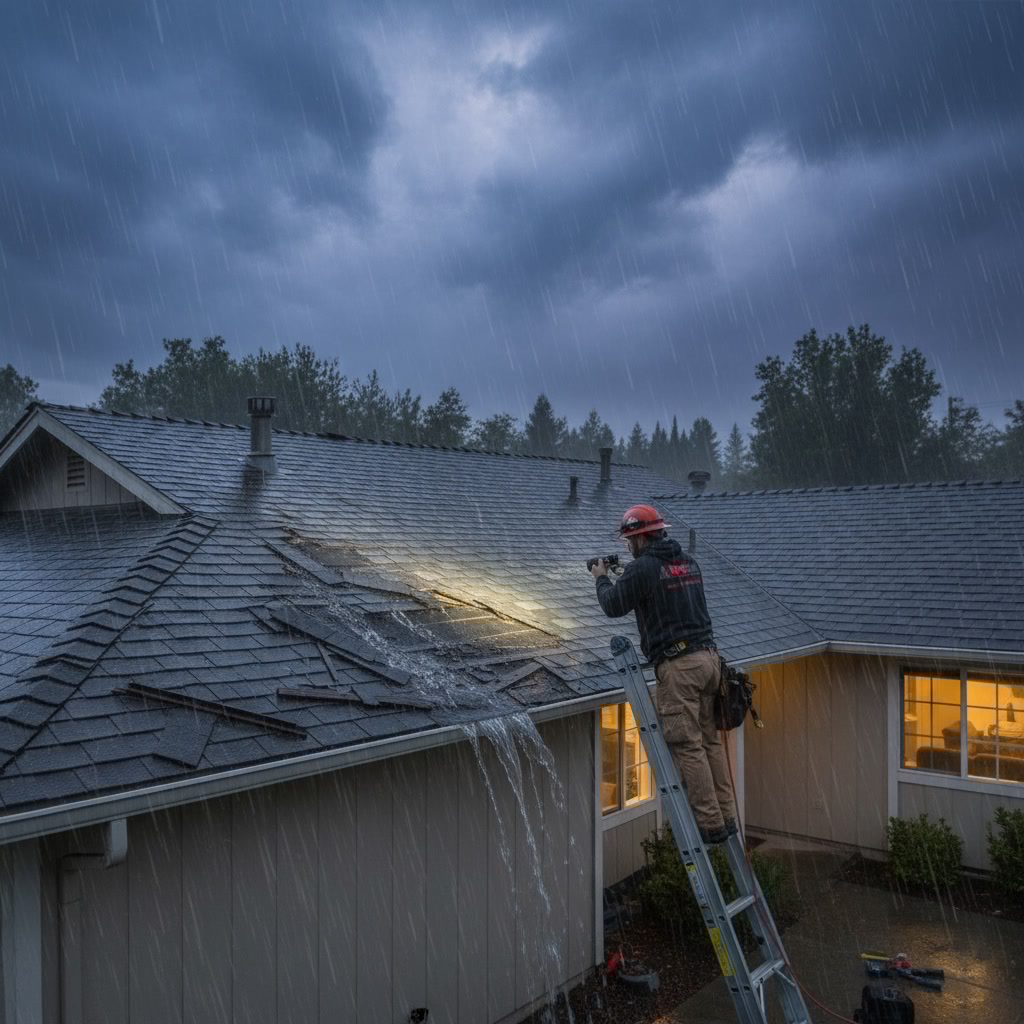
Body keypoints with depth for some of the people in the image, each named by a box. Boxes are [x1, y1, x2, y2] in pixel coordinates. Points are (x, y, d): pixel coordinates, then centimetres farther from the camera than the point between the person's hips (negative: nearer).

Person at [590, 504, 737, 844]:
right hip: (708, 656, 8)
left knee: (687, 746, -3)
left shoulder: (643, 568, -9)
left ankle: (710, 824, 0)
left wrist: (601, 579, 17)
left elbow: (613, 606, -1)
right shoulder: (688, 561, 15)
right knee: (710, 740, 13)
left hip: (678, 665, -8)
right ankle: (726, 815, 16)